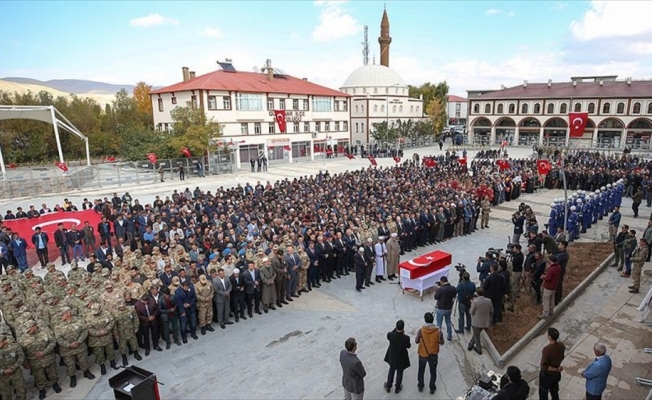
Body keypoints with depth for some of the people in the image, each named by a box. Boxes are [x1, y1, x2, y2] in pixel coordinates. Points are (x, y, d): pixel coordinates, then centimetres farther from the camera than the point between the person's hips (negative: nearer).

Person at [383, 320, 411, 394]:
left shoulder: (390, 335, -31)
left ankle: (388, 387, 44)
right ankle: (397, 388, 44)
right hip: (401, 358, -2)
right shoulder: (406, 338, -34)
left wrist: (396, 329, -11)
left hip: (392, 357, 2)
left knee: (391, 371, 28)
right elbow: (408, 346, -11)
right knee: (399, 372, 24)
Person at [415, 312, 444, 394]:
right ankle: (432, 388, 36)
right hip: (433, 355, 0)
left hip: (422, 354, 0)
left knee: (421, 371, 22)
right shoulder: (438, 331, -20)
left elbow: (416, 341, -8)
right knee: (433, 372, 22)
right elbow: (442, 343, -4)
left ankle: (420, 386, 38)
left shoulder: (420, 330, -22)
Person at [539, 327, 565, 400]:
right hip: (557, 374, 6)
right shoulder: (561, 345, -13)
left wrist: (556, 369, -17)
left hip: (547, 375, -6)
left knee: (543, 393, 16)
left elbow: (544, 366, -30)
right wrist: (557, 368, 12)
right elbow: (562, 357, 5)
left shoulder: (547, 349, -35)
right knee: (554, 392, 27)